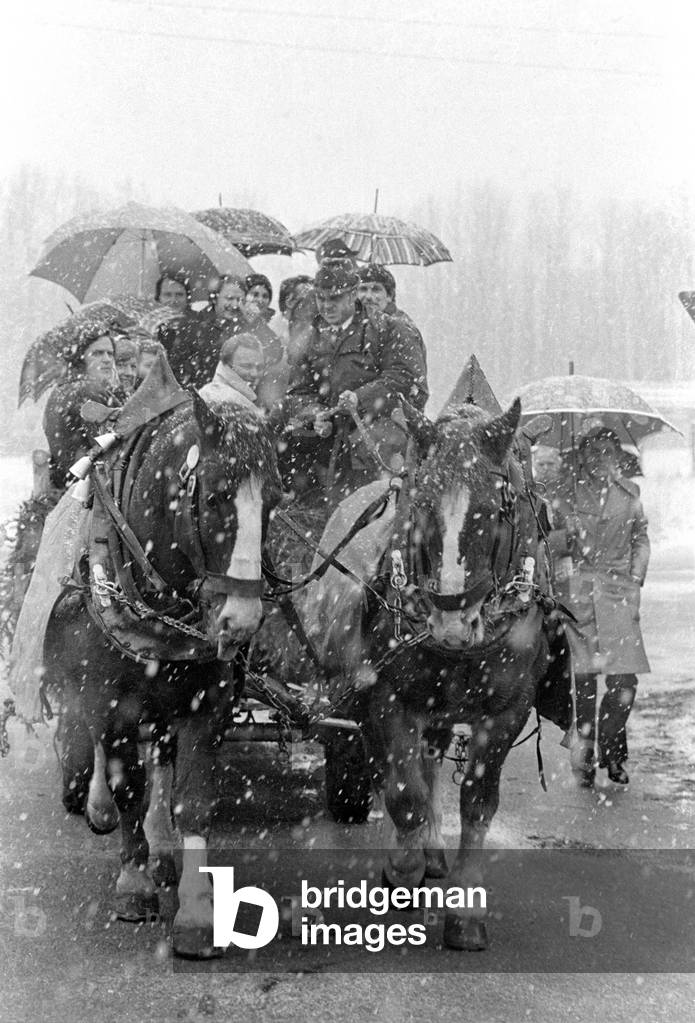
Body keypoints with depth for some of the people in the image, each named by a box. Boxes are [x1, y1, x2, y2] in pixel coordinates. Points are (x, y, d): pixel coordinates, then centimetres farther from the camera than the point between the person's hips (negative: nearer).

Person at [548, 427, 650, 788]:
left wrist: (635, 582, 3)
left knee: (624, 681, -7)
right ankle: (584, 753, 11)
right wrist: (565, 536, -15)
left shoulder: (629, 493, 11)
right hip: (578, 588, -1)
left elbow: (641, 541, 14)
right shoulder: (567, 495, 6)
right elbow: (555, 547, 8)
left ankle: (610, 750, 11)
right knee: (584, 677, -1)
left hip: (619, 588, 1)